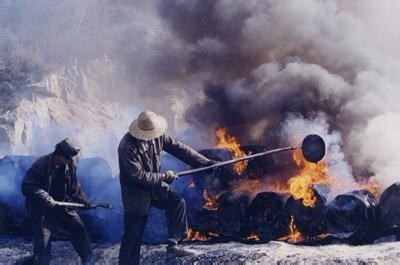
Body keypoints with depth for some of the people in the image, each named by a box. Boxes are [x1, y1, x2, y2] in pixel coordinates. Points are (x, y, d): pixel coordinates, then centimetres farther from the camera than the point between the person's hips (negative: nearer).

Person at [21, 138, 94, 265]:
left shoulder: (70, 165, -6)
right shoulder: (41, 165, -23)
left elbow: (74, 187, 8)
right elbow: (27, 187, -22)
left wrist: (83, 201, 0)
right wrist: (45, 198, -32)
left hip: (64, 204, 5)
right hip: (42, 209, -5)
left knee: (78, 228, 7)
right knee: (43, 238, -5)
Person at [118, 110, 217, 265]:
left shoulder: (157, 136, -8)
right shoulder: (127, 147, -27)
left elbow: (178, 148, -5)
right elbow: (138, 176, -28)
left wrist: (205, 162, -9)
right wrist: (164, 177, -19)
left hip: (154, 187, 6)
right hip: (136, 195, -6)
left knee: (177, 203, -15)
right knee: (133, 235, -1)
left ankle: (172, 245, -9)